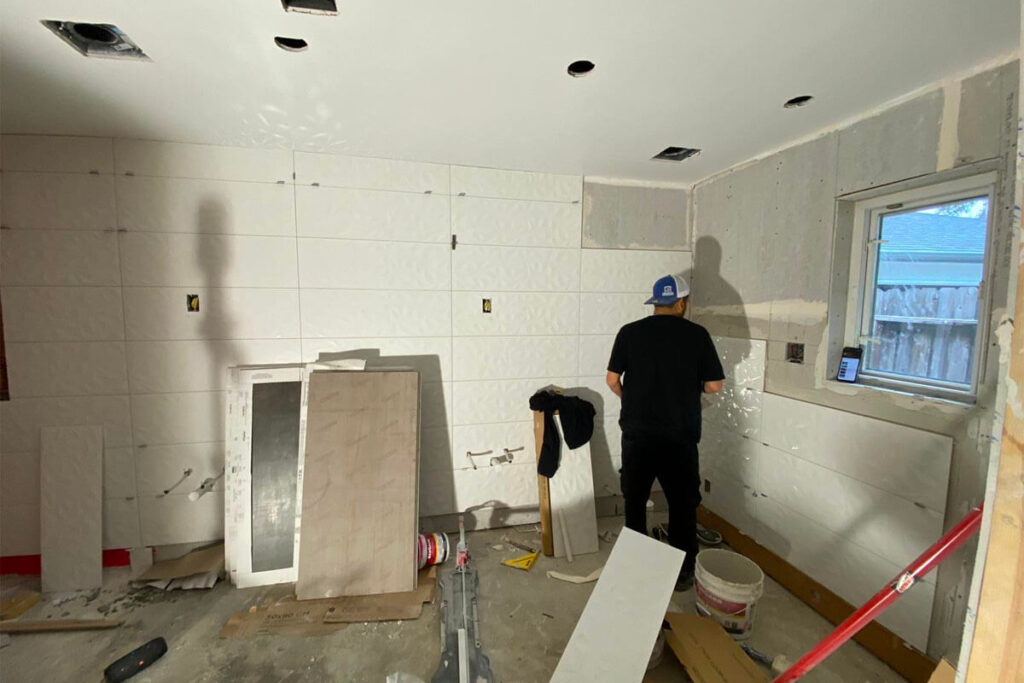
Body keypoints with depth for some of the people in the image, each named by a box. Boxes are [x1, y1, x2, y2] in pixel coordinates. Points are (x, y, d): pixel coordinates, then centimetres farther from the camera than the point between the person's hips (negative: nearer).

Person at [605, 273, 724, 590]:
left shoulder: (629, 332, -3)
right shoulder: (697, 334, -5)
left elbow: (612, 380, -2)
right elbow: (714, 386, -1)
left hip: (637, 433, 1)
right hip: (679, 436, -1)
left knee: (635, 501, 17)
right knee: (682, 504, 16)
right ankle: (683, 573, 28)